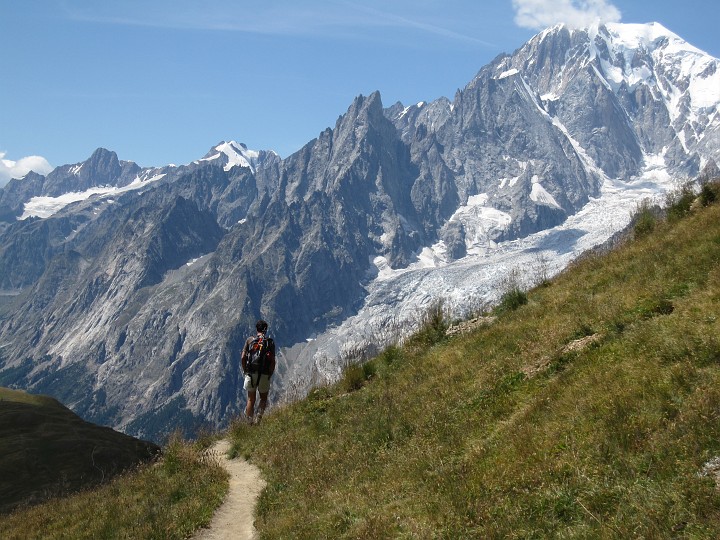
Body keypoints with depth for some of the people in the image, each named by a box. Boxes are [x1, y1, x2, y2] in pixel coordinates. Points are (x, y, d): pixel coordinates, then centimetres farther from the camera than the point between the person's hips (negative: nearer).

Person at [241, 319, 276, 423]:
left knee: (251, 399, 12)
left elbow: (243, 358, -2)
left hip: (251, 374, 1)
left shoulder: (250, 340, 2)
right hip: (264, 375, -1)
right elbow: (273, 361, -6)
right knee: (263, 398, 19)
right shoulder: (270, 342, -1)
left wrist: (245, 371, 10)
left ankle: (249, 423, 13)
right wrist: (270, 374, 5)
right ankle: (259, 416, -3)